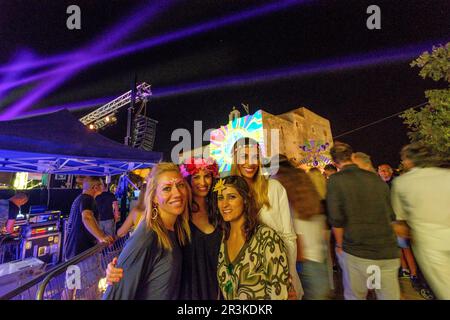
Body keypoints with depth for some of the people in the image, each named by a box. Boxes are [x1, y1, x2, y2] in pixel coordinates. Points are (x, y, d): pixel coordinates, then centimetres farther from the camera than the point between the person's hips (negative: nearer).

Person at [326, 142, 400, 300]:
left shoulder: (335, 180, -10)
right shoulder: (376, 178, 5)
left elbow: (336, 219, -15)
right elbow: (391, 216, 12)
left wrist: (339, 245, 1)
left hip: (356, 252, -4)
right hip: (388, 252, 4)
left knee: (355, 296, 15)